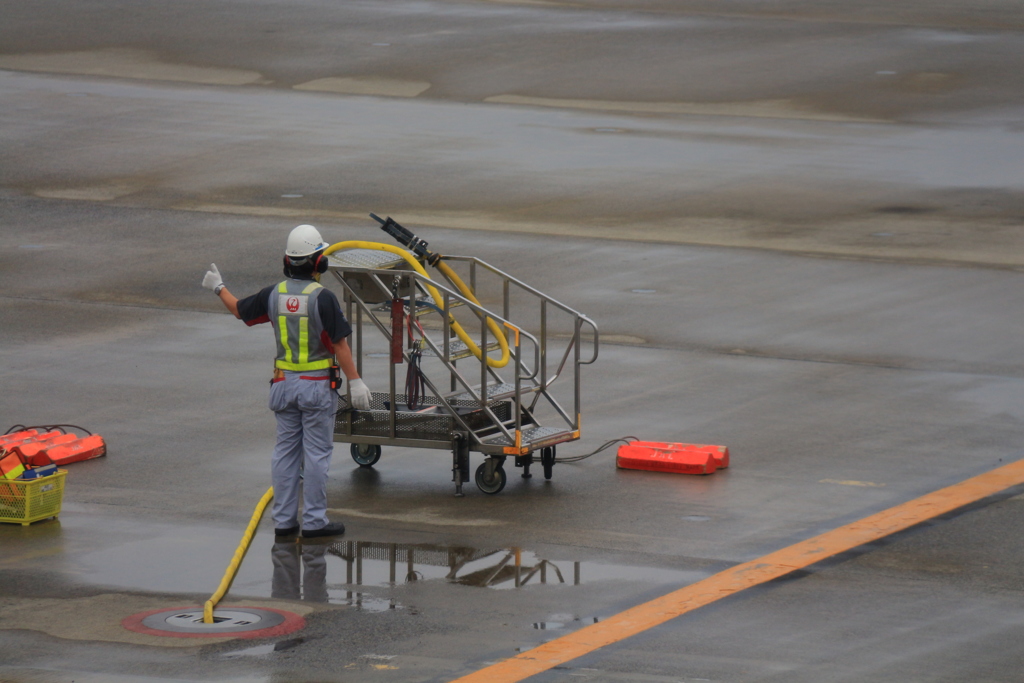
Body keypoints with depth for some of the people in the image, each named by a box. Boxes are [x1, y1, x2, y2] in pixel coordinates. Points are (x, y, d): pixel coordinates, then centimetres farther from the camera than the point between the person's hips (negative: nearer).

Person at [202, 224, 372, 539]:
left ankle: (284, 519, 14)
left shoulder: (274, 294, 0)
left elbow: (240, 310, 16)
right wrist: (355, 382, -12)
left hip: (284, 383, 5)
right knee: (316, 453, 0)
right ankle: (314, 521, 1)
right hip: (317, 385, -5)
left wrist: (218, 288, 33)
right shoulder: (322, 298, -16)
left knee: (285, 451, 11)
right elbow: (340, 344, -16)